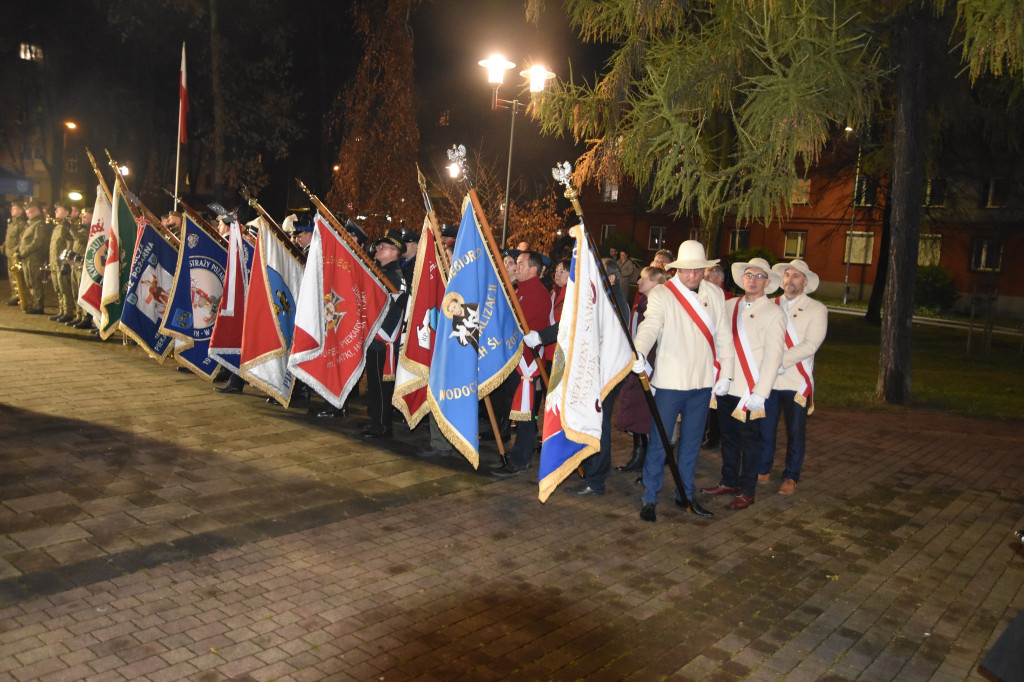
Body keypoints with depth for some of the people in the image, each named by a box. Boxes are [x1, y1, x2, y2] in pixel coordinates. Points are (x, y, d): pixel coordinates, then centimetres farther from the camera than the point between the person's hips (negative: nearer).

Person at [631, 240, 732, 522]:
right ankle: (650, 498, 12)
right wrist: (639, 352, -42)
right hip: (670, 381, -4)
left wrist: (725, 373, 7)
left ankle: (686, 494, 29)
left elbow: (724, 336, 11)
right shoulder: (661, 294, -8)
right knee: (660, 441, 0)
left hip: (703, 381, 4)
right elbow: (650, 325, -23)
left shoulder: (715, 294, 7)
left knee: (692, 441, 15)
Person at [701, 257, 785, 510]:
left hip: (751, 391, -5)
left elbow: (773, 356, -10)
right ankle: (729, 482, 29)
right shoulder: (729, 306, 10)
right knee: (728, 436, 14)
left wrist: (760, 393, -16)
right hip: (726, 385, 5)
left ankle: (747, 491, 16)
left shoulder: (774, 314, -5)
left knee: (749, 440, 4)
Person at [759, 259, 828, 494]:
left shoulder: (816, 309, 1)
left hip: (796, 381, -2)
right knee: (765, 428, 9)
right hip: (767, 379, 2)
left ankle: (791, 476, 22)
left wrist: (780, 359, -19)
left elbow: (810, 345, -11)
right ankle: (763, 470, 26)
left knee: (795, 432, 6)